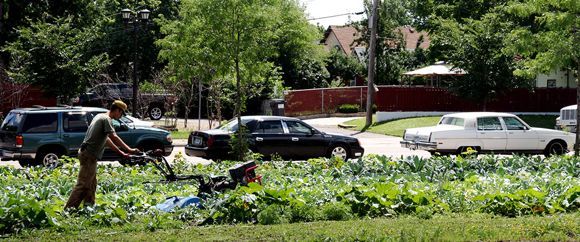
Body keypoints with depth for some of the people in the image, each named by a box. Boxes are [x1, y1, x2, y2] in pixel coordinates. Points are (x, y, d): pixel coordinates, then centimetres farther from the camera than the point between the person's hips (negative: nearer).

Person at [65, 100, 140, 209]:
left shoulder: (100, 116, 20)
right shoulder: (106, 119, -11)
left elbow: (106, 139, 22)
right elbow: (114, 137, -23)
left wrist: (121, 152, 20)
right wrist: (129, 149, -21)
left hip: (87, 154, 11)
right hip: (89, 155, -11)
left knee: (91, 184, 16)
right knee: (82, 184, -12)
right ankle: (69, 209, -14)